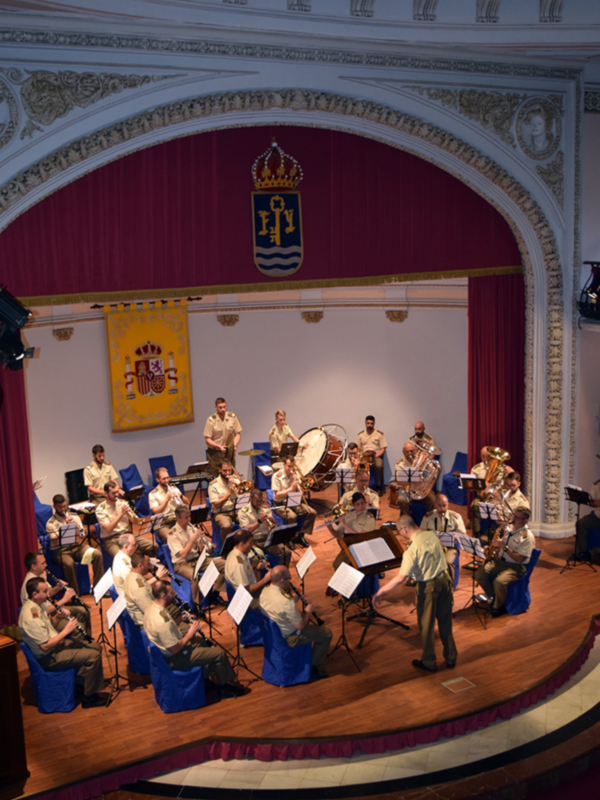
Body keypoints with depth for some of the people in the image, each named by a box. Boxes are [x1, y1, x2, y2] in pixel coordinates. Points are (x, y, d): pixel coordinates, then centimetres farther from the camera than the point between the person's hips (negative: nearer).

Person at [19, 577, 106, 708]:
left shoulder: (38, 605, 1)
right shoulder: (31, 617, -30)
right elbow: (45, 647, -29)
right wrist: (66, 631, -22)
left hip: (56, 642, 10)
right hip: (48, 657, -10)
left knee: (95, 647, 9)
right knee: (93, 655, -18)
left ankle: (81, 681, 22)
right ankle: (89, 698, -4)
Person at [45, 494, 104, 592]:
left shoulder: (74, 517, 12)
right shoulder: (51, 523, -2)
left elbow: (82, 535, 8)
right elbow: (56, 541, -14)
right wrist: (66, 526, -19)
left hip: (76, 546, 4)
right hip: (61, 550, -4)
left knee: (97, 554, -21)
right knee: (69, 563, -38)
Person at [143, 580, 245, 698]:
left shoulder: (151, 609, -5)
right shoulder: (162, 621, -35)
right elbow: (174, 649, -28)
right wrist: (190, 634, -15)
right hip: (175, 659, -10)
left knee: (206, 643, 27)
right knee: (219, 653, -5)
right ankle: (223, 685, 18)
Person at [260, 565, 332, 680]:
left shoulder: (264, 591, -12)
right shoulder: (286, 602, -37)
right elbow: (300, 626, -25)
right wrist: (308, 611, -8)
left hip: (272, 631, 8)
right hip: (288, 638, -8)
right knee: (326, 633, 5)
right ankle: (314, 666, 19)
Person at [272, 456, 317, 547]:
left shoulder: (294, 475, 6)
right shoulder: (277, 476, -10)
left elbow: (300, 492, 8)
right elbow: (277, 495, -16)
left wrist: (297, 484, -13)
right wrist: (291, 489, -22)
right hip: (281, 504, -6)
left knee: (312, 513, -14)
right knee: (292, 516, -35)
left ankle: (301, 535, -1)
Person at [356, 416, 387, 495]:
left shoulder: (379, 434, 6)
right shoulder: (360, 435, 14)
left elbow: (383, 449, 2)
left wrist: (376, 456, -14)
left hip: (376, 456, -1)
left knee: (379, 465, -36)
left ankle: (379, 487, -19)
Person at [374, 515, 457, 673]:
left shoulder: (412, 549, -25)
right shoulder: (432, 534, -5)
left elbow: (401, 578, -27)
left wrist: (381, 591, -22)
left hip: (428, 587, -6)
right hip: (445, 579, 6)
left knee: (426, 626, 12)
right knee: (445, 622, 20)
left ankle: (428, 662, 26)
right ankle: (451, 658, 33)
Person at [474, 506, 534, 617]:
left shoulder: (528, 537, -13)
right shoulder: (508, 528, 9)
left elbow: (519, 559, -19)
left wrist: (504, 547, -22)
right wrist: (496, 546, 3)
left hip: (516, 567, -7)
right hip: (499, 561, 7)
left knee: (499, 582, -33)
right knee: (479, 574, -13)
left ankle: (498, 607, -4)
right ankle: (493, 597, 8)